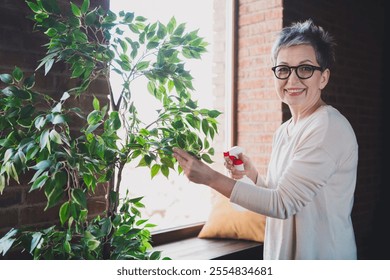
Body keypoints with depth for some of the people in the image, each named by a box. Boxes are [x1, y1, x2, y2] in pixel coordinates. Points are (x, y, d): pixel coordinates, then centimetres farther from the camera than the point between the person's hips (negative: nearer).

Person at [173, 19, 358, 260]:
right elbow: (283, 197, 10)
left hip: (321, 258, -7)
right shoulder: (283, 131, 5)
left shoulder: (328, 128, -20)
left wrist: (211, 177, -23)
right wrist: (252, 174, -5)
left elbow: (283, 203, -23)